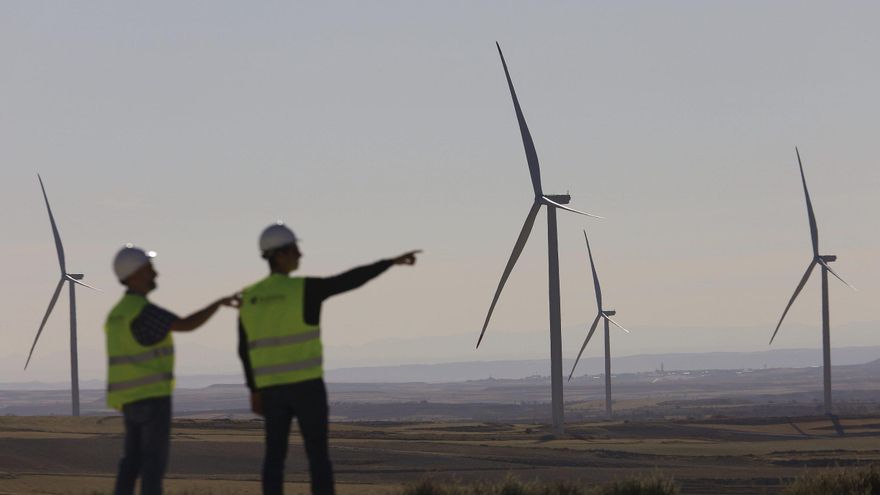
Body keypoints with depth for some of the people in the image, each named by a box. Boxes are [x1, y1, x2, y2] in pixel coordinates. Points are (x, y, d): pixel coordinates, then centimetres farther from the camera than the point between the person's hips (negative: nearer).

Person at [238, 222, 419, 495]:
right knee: (318, 454, 0)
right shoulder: (305, 289, -12)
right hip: (306, 385, -5)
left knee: (275, 456, 8)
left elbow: (244, 350, 9)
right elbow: (353, 279, -12)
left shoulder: (249, 298, 5)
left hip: (273, 387, 5)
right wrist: (392, 262, -4)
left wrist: (254, 390, 17)